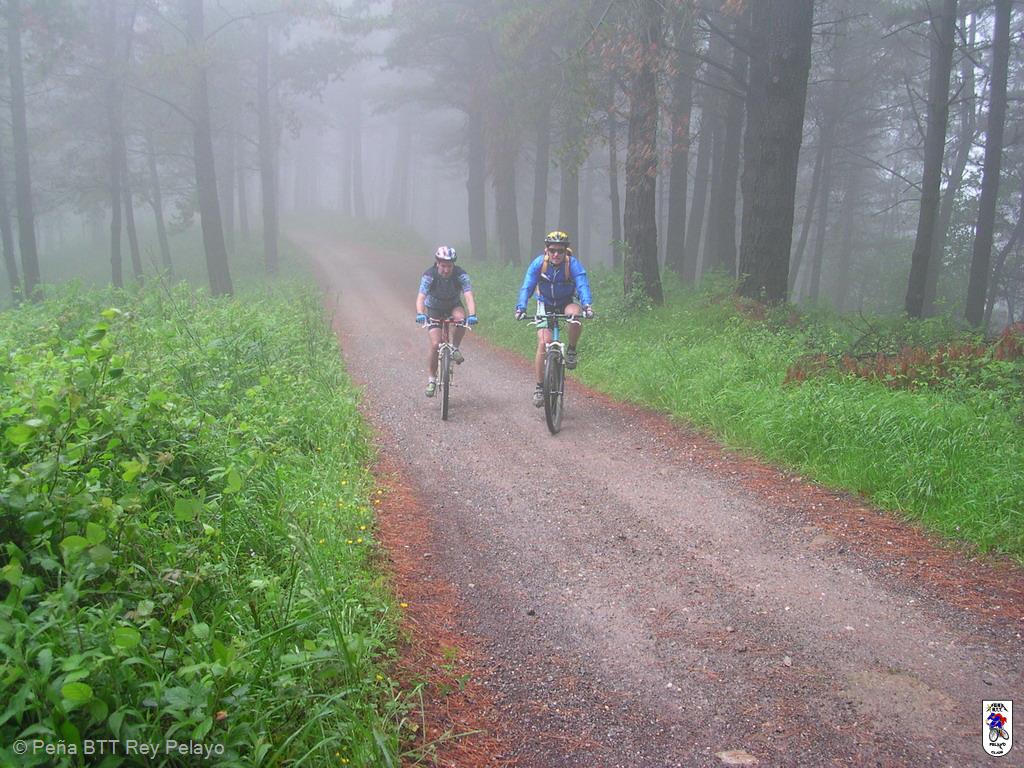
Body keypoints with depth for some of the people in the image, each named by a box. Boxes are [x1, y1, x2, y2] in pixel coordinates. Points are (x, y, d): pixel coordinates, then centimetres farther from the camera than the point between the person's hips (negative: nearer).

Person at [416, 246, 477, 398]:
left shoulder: (461, 275, -26)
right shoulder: (429, 276, -28)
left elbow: (469, 296, -36)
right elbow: (421, 297, -38)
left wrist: (472, 315, -53)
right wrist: (420, 314, -57)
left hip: (454, 306, 1)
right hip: (434, 309, -1)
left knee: (461, 318, -35)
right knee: (435, 344, -14)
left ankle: (455, 348, -8)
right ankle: (432, 379, 4)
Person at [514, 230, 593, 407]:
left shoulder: (573, 263, -22)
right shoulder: (538, 263, -20)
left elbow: (582, 285, -34)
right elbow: (527, 287, -25)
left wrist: (587, 305, -53)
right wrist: (520, 308, -42)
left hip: (566, 303, 0)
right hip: (545, 305, 0)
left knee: (575, 314, -36)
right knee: (543, 343, -16)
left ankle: (571, 351, -9)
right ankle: (539, 387, -4)